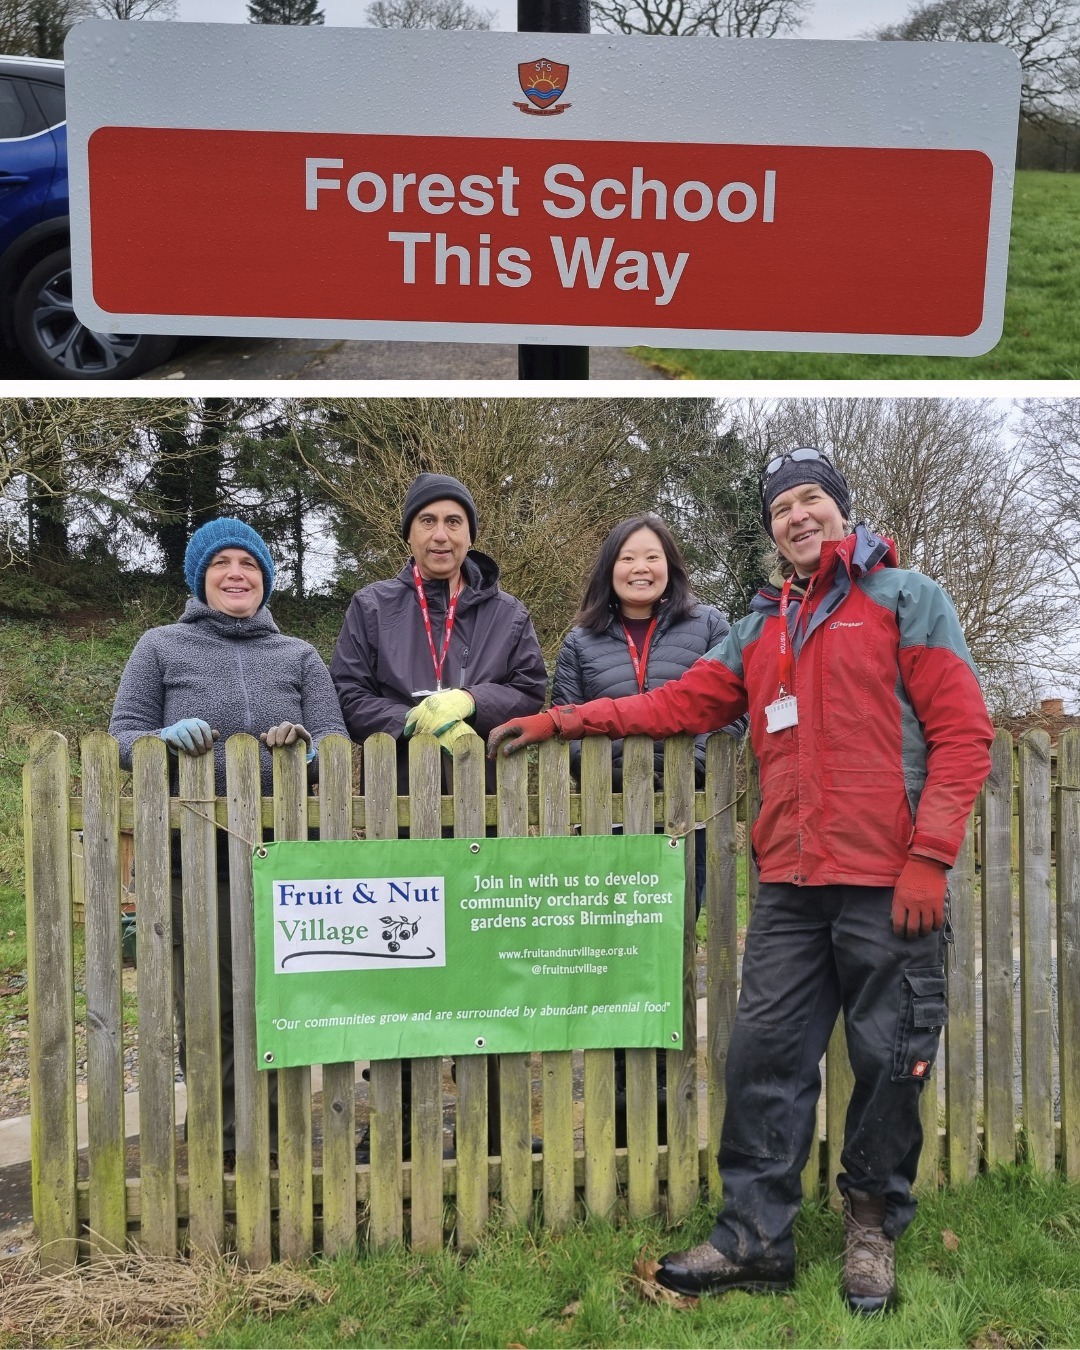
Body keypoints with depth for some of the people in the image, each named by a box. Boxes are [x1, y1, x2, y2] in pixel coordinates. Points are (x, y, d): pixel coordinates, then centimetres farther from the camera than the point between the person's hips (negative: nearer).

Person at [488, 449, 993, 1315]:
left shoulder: (905, 597, 2)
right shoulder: (760, 629, 18)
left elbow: (963, 730, -5)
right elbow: (678, 703, 14)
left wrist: (929, 856, -13)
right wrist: (558, 721, 5)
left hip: (889, 884, -4)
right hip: (791, 887, 5)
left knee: (889, 1061, 5)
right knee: (764, 1056, 3)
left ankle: (874, 1224, 25)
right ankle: (755, 1239, 14)